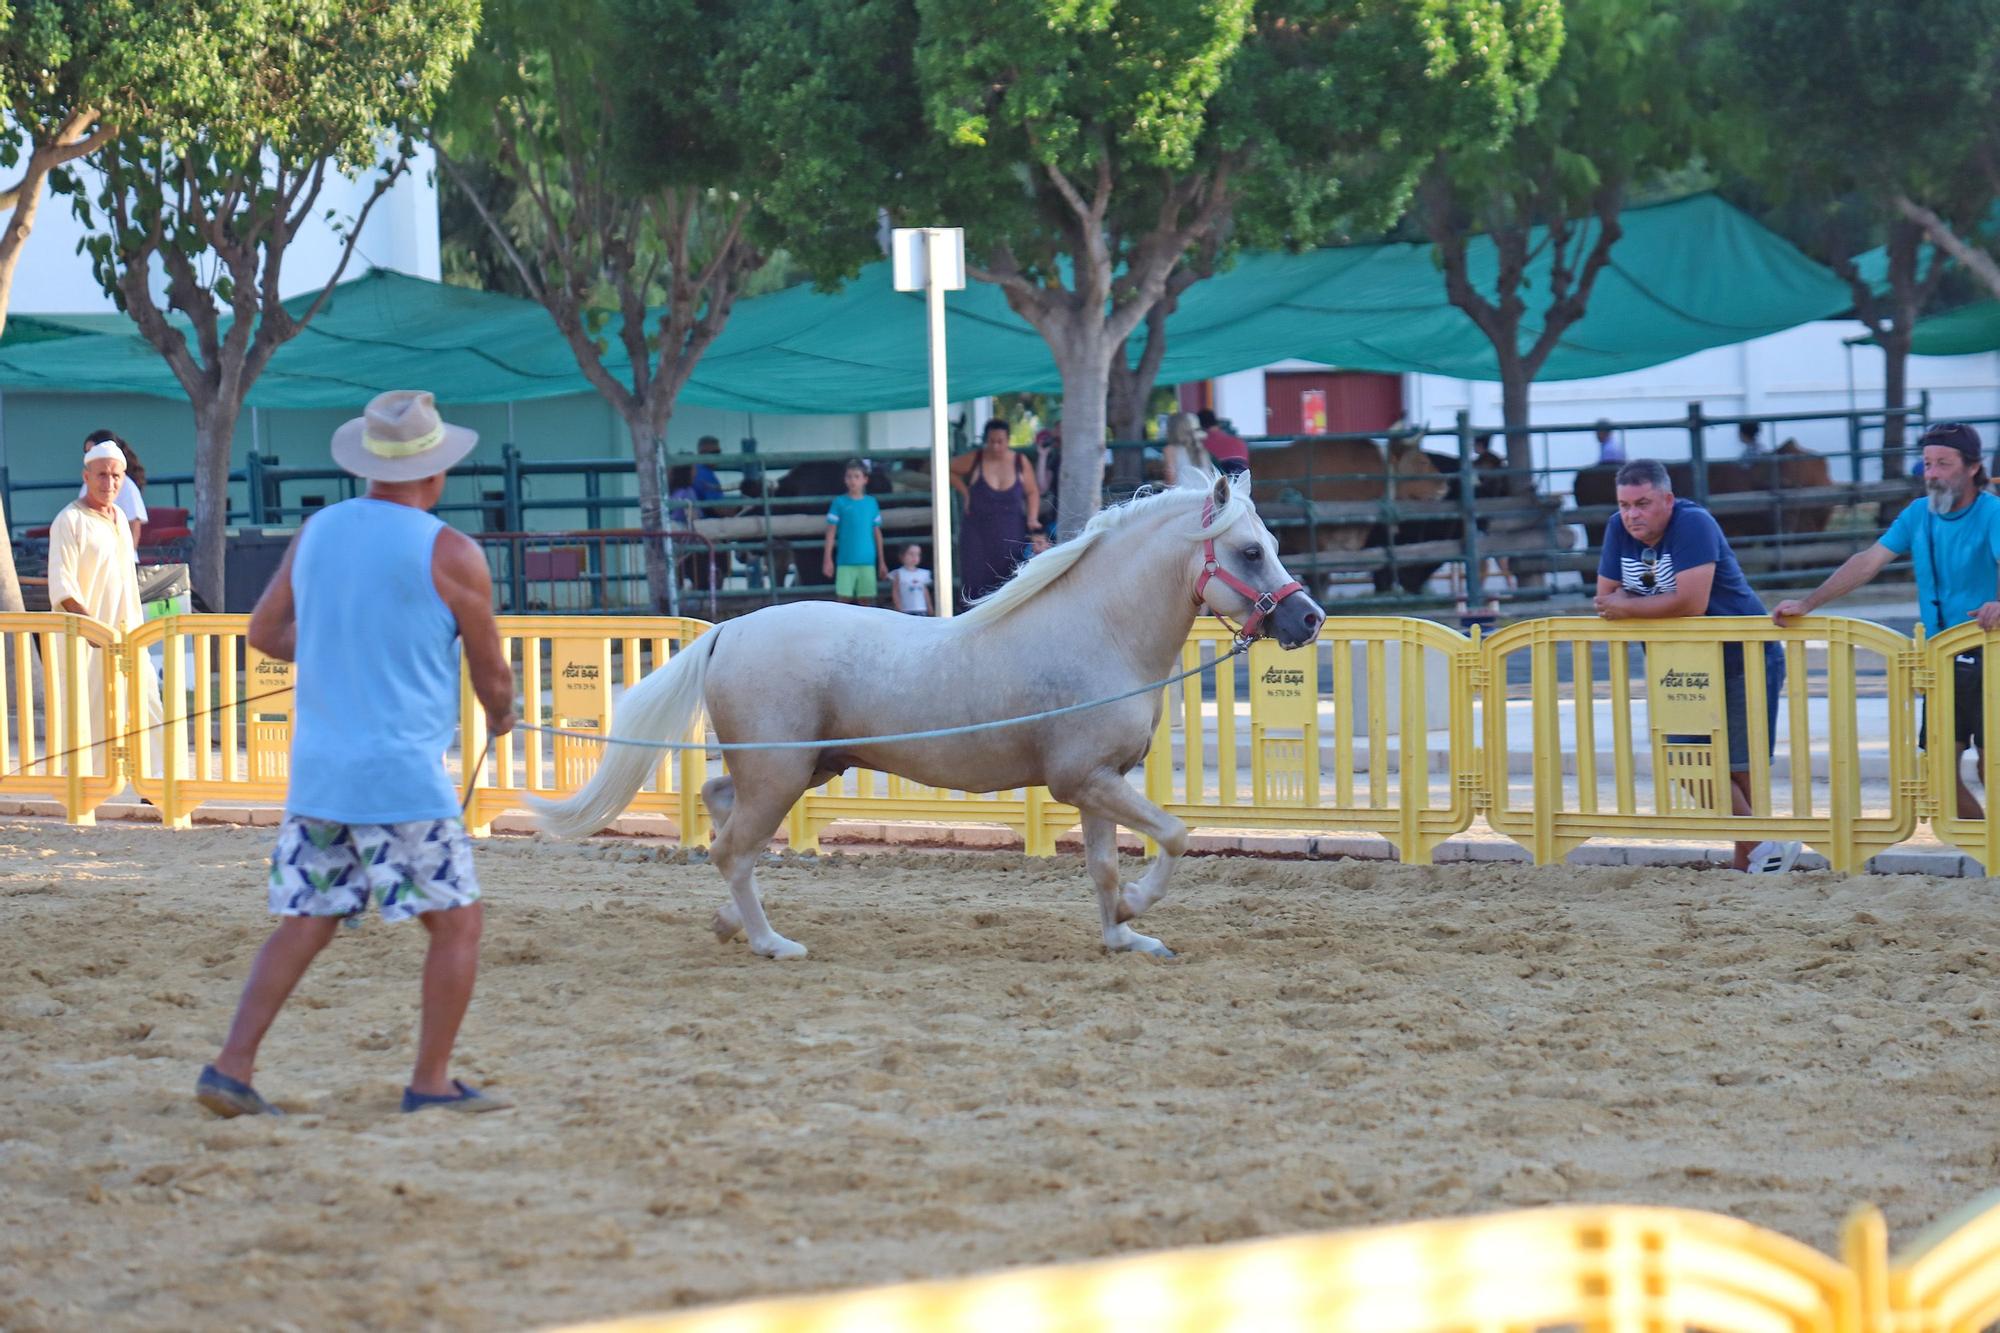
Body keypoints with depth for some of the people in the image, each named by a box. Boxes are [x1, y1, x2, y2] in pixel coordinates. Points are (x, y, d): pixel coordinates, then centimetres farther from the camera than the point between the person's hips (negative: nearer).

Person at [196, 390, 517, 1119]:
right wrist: (501, 714, 24)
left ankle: (231, 1067, 3)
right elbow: (493, 678, 1)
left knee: (303, 923, 12)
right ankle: (431, 1081, 7)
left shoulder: (316, 532, 6)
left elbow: (264, 633, 17)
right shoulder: (451, 556, -9)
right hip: (403, 775, -6)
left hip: (316, 773, 6)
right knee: (457, 921, 6)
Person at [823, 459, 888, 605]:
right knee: (844, 599, -4)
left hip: (867, 562, 2)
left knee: (866, 600, 3)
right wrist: (828, 559, -6)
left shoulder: (871, 503, 8)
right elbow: (831, 532, 1)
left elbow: (877, 534, 12)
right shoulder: (839, 502, 1)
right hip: (845, 562, -2)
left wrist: (882, 561, 12)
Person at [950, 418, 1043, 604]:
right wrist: (964, 491, 3)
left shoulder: (1020, 463, 1)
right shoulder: (974, 461, -1)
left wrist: (1032, 518, -5)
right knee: (978, 583, -6)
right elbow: (948, 469, 13)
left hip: (1012, 535, 1)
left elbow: (1032, 492, 9)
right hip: (979, 531, 0)